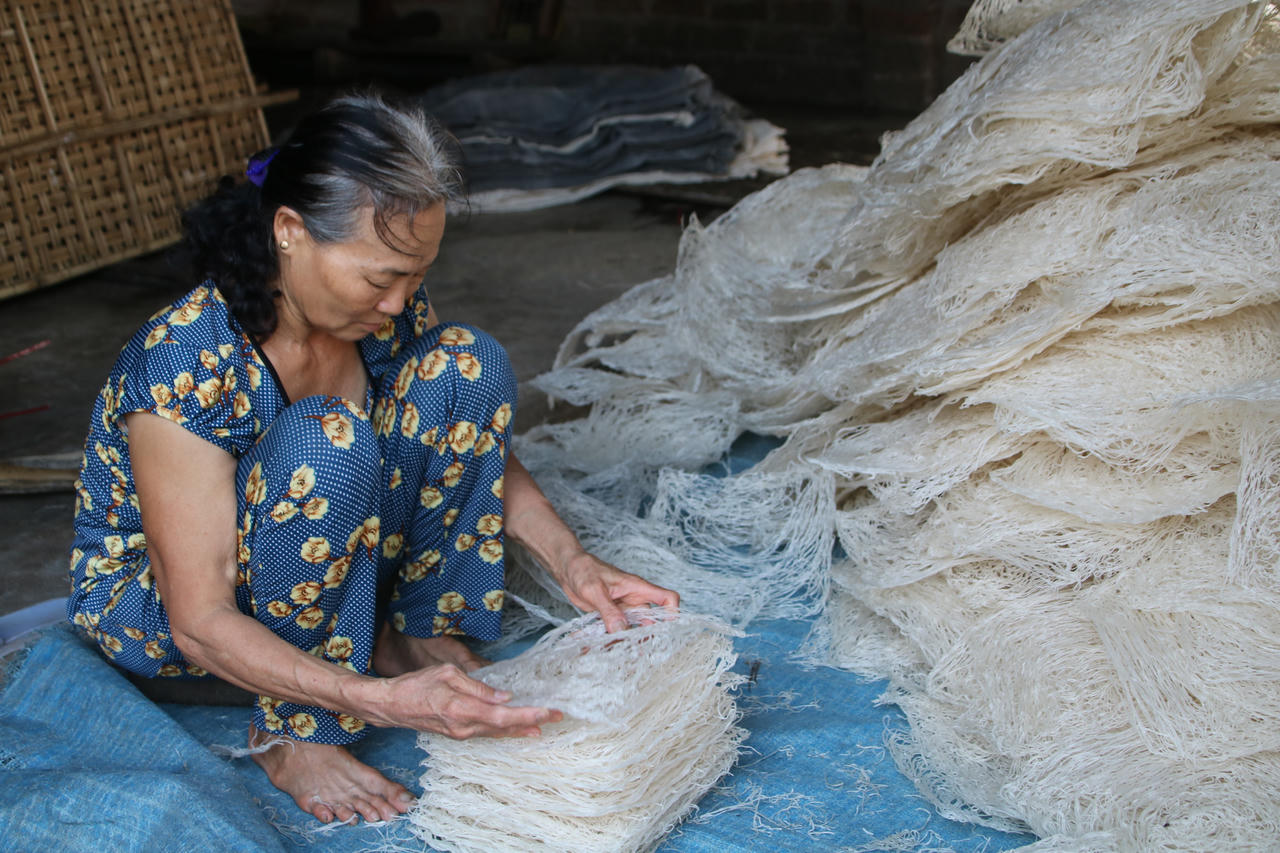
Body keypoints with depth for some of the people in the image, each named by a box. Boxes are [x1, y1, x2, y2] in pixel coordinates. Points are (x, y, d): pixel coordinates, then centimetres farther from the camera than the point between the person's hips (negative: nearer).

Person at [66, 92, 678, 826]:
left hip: (320, 569, 6)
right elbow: (201, 623, -32)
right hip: (150, 598, -6)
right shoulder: (189, 366, -34)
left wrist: (572, 562, -16)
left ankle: (415, 635, -2)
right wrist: (384, 702, -43)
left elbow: (482, 444, 0)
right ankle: (291, 736, -19)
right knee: (325, 439, -37)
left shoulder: (389, 307, -15)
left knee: (468, 365, -14)